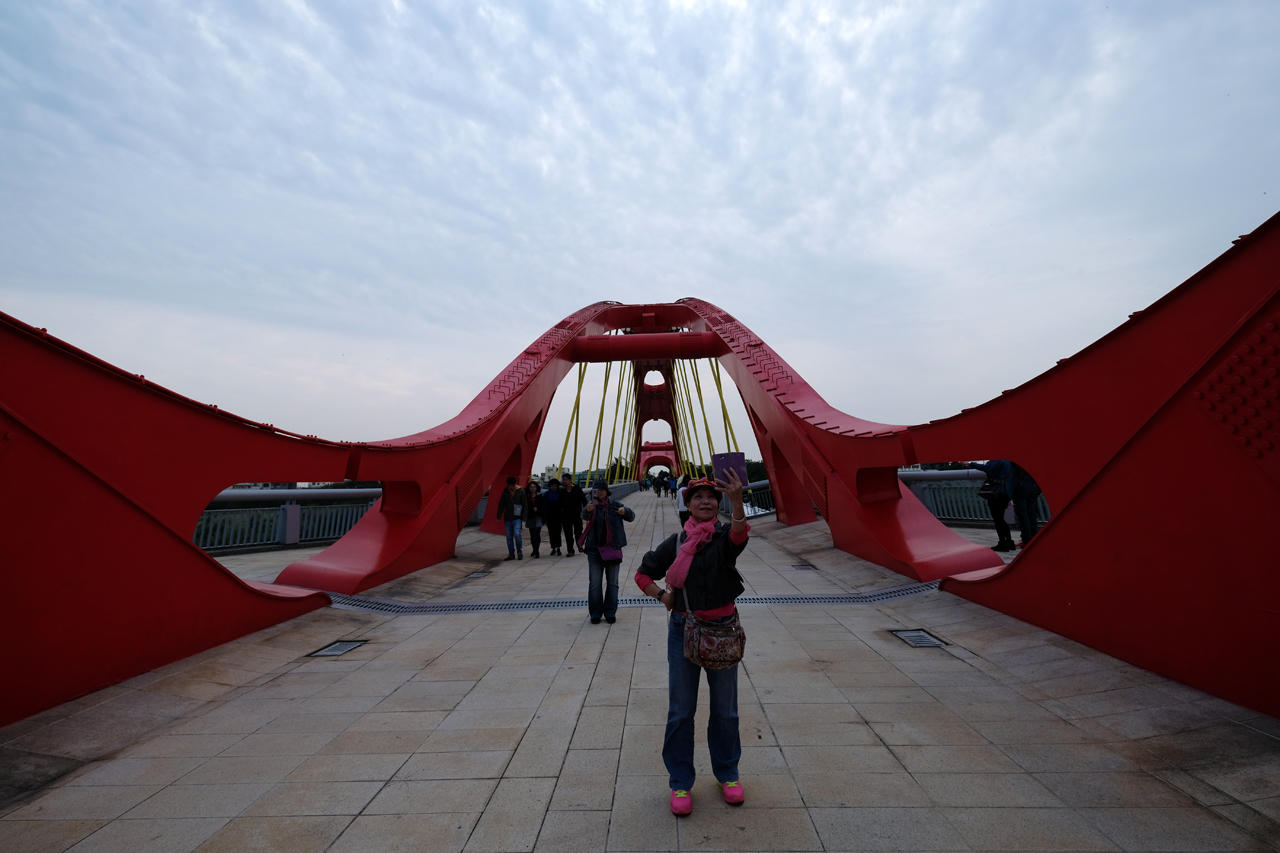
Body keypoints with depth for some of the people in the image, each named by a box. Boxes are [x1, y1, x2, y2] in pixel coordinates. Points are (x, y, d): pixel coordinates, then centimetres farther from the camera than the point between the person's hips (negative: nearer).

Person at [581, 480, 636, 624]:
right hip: (595, 549, -1)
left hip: (613, 548, 2)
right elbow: (584, 516, -25)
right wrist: (588, 510, -49)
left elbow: (631, 517, 3)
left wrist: (625, 511, -20)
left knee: (612, 583, 8)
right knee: (594, 583, 0)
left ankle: (610, 613, 19)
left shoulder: (614, 505, 2)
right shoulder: (591, 505, -3)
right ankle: (595, 614, 11)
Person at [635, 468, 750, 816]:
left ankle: (727, 774, 35)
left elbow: (740, 532, -32)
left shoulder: (725, 537, -5)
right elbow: (643, 574, 9)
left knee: (725, 708, 13)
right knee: (680, 709, 8)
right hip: (683, 630, 1)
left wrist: (737, 500, -51)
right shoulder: (676, 542, -1)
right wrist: (662, 595, -7)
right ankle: (680, 782, 25)